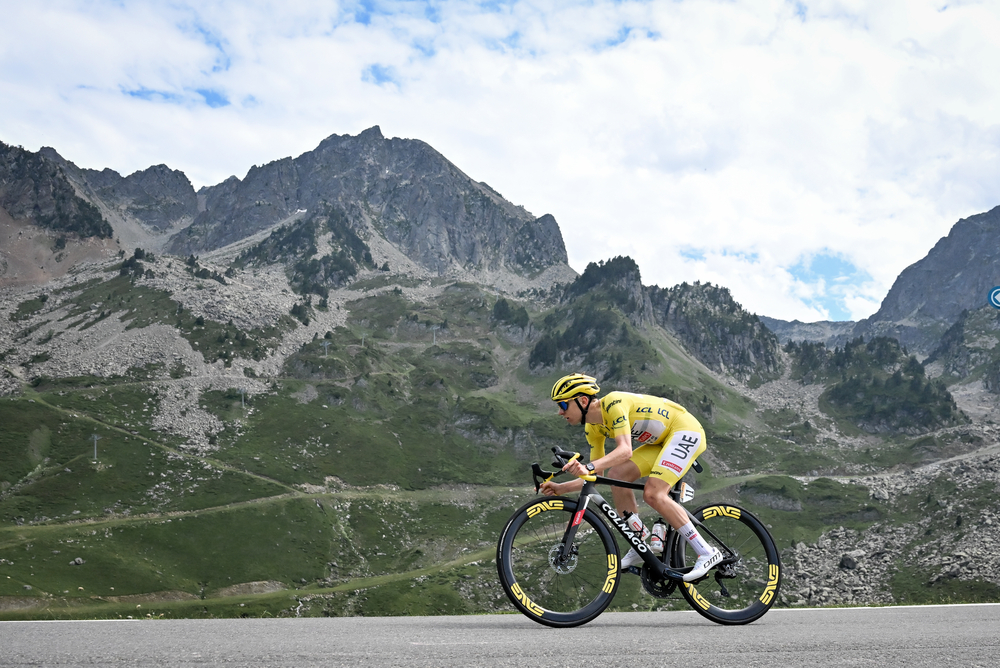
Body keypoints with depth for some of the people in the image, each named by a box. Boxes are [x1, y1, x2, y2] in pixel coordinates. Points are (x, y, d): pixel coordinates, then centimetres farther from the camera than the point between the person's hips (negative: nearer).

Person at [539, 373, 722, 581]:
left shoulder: (613, 403, -24)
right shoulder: (593, 428, 2)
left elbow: (625, 450, -37)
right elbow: (595, 477, 5)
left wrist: (589, 467, -50)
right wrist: (561, 488, -8)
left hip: (686, 430, -9)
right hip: (662, 440, 9)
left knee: (653, 494, -23)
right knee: (616, 475, -8)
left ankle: (707, 552, -16)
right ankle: (644, 543, 1)